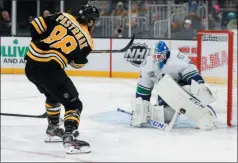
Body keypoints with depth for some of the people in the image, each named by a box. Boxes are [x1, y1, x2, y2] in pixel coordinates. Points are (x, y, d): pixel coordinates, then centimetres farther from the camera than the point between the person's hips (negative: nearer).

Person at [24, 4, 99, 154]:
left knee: (53, 95, 32)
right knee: (73, 103, 2)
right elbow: (78, 63, 12)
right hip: (49, 69, -7)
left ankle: (53, 130, 42)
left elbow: (36, 25, 5)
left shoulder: (62, 17, 7)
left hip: (30, 65, 7)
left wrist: (39, 43, 17)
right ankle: (70, 138, -15)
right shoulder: (86, 41, -1)